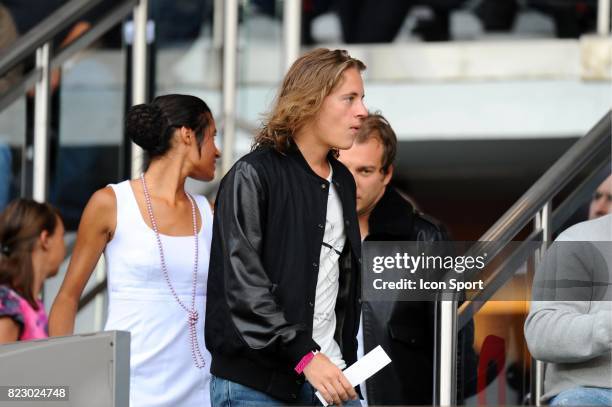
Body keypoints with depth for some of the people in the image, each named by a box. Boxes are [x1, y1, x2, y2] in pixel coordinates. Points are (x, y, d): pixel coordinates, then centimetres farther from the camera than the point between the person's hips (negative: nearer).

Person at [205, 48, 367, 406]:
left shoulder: (342, 182, 16)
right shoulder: (253, 176, -7)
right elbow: (242, 283, -15)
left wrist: (346, 359, 16)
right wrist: (305, 356, -20)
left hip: (329, 376, 6)